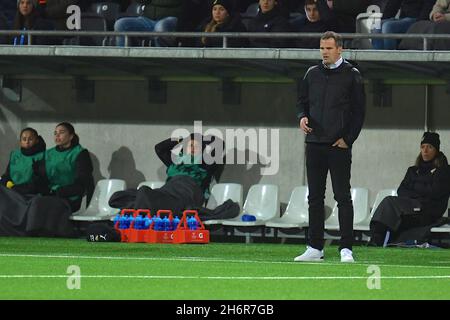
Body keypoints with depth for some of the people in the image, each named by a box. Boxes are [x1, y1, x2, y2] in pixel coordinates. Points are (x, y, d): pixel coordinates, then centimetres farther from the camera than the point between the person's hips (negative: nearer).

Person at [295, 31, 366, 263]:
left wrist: (348, 139, -9)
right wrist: (302, 117, -2)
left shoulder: (351, 76, -1)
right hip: (314, 144, 5)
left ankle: (346, 249, -5)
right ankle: (315, 248, 10)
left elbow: (359, 111, -2)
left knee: (343, 197, -5)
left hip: (339, 146, -5)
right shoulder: (312, 74, 12)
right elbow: (302, 102, 20)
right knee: (315, 197, 6)